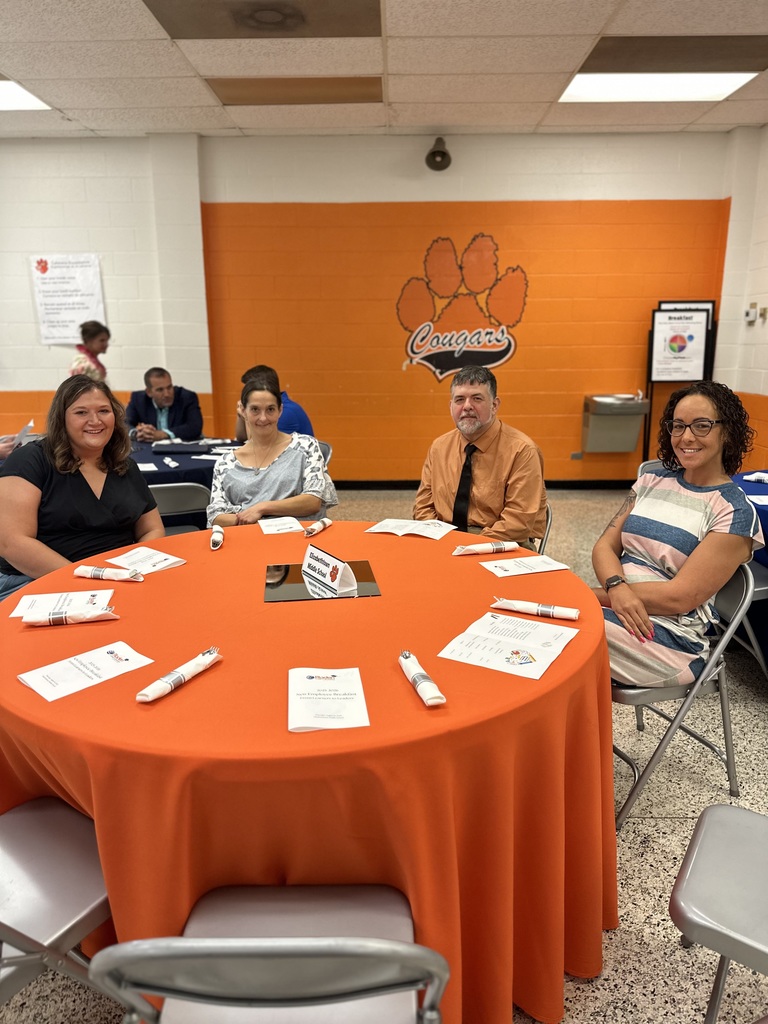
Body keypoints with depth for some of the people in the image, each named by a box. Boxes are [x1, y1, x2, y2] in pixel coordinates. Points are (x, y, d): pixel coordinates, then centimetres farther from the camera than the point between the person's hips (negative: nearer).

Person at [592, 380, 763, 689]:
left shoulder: (735, 512, -7)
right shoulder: (652, 480, 10)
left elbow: (680, 597, -14)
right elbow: (605, 546, 6)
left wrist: (595, 595, -14)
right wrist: (618, 588, -17)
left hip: (673, 638, -5)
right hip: (618, 605, 5)